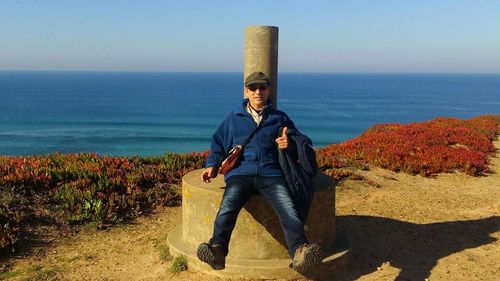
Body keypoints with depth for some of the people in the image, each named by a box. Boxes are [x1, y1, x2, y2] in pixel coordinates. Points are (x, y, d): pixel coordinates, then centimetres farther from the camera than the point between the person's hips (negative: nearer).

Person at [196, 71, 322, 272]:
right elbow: (218, 144, 28)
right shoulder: (233, 118, 23)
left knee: (287, 207, -30)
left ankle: (299, 251, -44)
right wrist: (212, 165, 11)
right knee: (228, 205, -31)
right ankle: (217, 250, -45)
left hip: (271, 174, 0)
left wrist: (290, 145, 3)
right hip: (240, 173, 0)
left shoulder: (280, 118, 23)